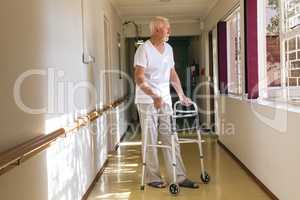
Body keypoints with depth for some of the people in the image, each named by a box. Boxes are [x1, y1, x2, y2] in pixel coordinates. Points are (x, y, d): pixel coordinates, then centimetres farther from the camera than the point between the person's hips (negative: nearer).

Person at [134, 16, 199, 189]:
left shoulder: (168, 48, 12)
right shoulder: (144, 49, -9)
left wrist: (182, 95, 15)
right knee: (150, 141, 1)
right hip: (147, 100, -6)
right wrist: (154, 96, -26)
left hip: (165, 100, 6)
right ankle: (153, 178, 12)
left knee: (171, 139, 5)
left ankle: (179, 177, 9)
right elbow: (139, 78, -16)